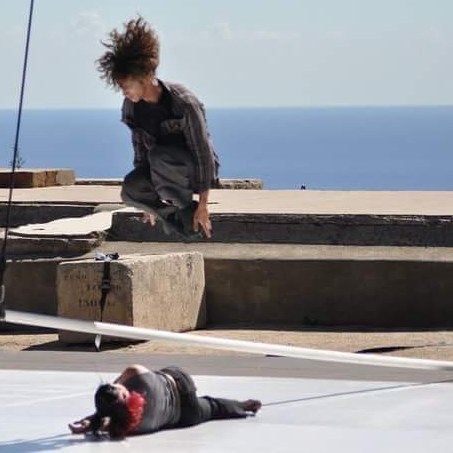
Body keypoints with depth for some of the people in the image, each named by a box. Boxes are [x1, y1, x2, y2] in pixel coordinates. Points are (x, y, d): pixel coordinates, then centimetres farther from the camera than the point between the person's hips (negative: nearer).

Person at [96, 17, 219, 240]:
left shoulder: (184, 103, -25)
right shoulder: (132, 106, -6)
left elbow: (203, 152, -22)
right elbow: (140, 147, 6)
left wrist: (202, 206, -22)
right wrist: (150, 204, 12)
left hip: (194, 167, -5)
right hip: (164, 170, 5)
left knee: (159, 157, -38)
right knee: (131, 190, -28)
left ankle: (188, 211, -16)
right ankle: (172, 213, -2)